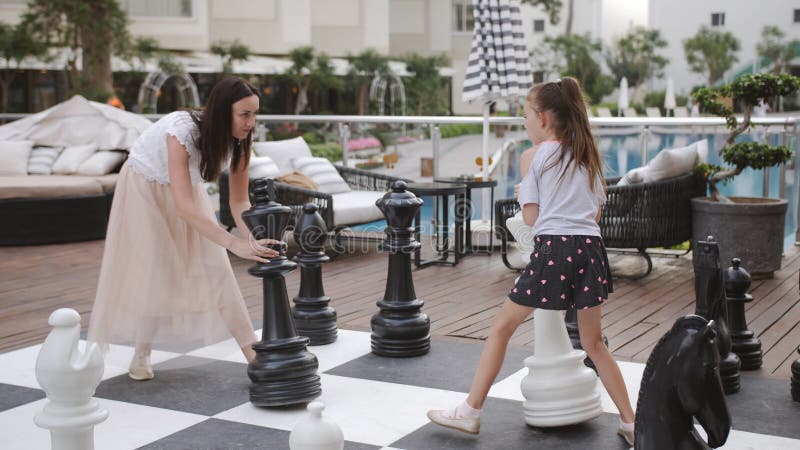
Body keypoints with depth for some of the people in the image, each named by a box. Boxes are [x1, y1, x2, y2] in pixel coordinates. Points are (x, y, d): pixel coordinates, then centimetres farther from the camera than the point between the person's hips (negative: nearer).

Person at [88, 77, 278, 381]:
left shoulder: (238, 140, -22)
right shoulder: (181, 132, -40)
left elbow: (239, 200, -18)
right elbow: (184, 207, -46)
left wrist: (254, 238, -38)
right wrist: (235, 244, -53)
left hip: (184, 187, 4)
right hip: (145, 187, -4)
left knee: (215, 268, -5)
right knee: (155, 270, -5)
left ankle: (255, 356, -6)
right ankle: (142, 356, 14)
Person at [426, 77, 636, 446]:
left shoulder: (533, 156, 2)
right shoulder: (588, 154, 15)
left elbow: (530, 217, 1)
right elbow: (597, 211, 17)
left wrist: (522, 194, 20)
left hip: (552, 249, -5)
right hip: (590, 247, 5)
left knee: (502, 327, 8)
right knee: (593, 342, 17)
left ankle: (470, 411, 12)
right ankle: (629, 422, 18)